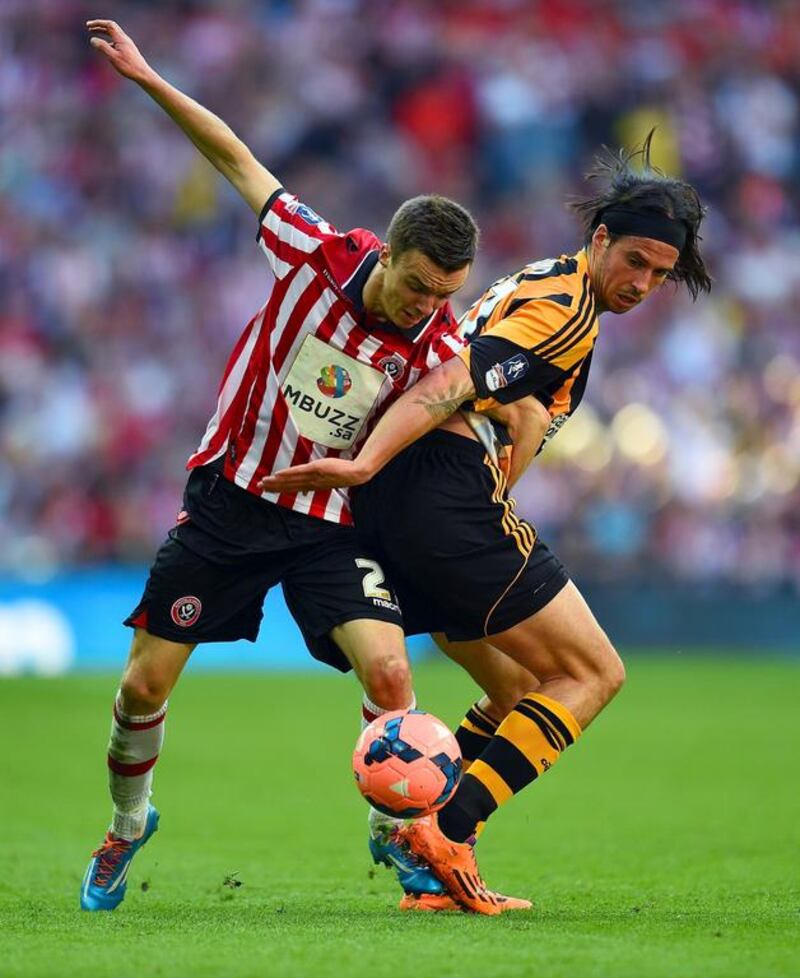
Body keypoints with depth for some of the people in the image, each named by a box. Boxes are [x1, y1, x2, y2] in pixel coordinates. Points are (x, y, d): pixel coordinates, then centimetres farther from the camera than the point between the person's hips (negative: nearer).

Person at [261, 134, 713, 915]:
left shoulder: (539, 283, 23)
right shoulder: (564, 310, -10)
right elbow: (450, 385, -22)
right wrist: (365, 465, -32)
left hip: (393, 501, 10)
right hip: (452, 496, -10)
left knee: (528, 688, 17)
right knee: (593, 674, -4)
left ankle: (434, 861, 4)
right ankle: (447, 826, -17)